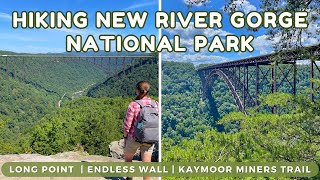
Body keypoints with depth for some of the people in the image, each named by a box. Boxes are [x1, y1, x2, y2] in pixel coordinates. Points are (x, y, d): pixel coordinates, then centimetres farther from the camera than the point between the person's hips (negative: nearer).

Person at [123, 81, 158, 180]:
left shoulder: (133, 105, -18)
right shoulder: (155, 104, -6)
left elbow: (127, 125, -13)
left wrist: (125, 137, 3)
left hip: (135, 138, -2)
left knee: (128, 158, 24)